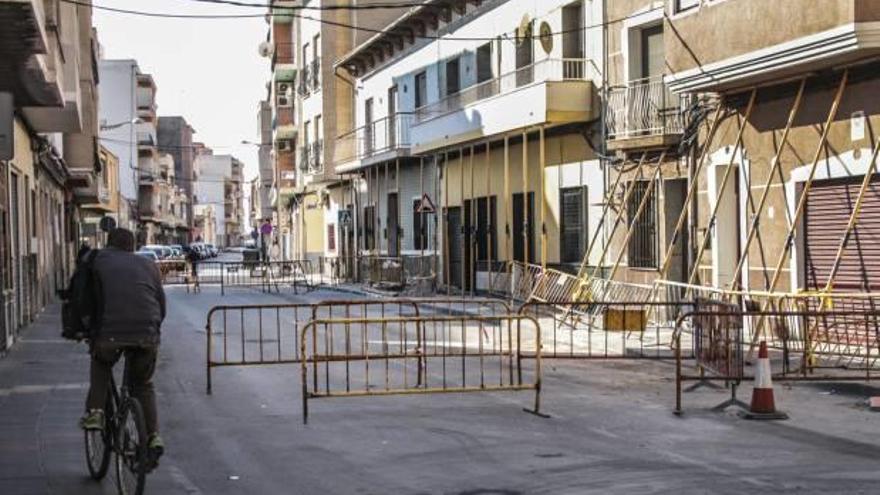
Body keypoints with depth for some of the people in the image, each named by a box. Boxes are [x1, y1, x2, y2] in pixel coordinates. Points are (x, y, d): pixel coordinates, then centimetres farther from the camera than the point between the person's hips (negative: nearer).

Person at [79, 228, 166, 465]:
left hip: (110, 333, -2)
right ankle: (153, 435, 10)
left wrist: (91, 332, 24)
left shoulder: (99, 261, 15)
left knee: (100, 364, 31)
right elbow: (162, 304, 19)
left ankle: (95, 412, 17)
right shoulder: (148, 265, 22)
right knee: (143, 385, 21)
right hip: (147, 335, 2)